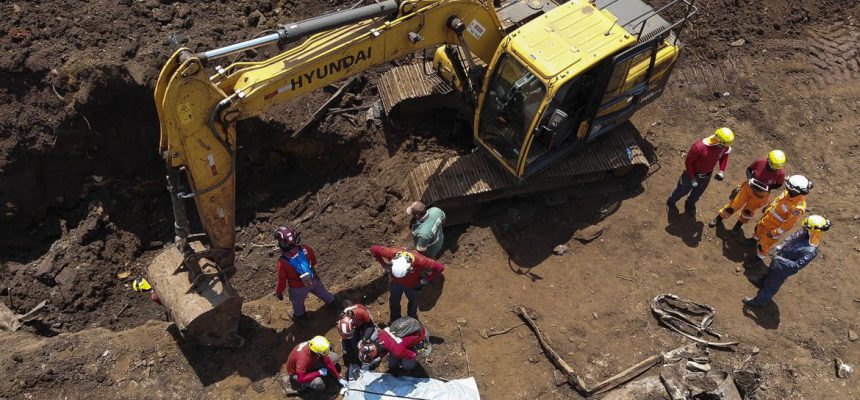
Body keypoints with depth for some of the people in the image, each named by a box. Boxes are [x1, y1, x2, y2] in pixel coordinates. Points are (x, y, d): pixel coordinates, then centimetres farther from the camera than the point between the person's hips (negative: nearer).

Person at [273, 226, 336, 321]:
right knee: (321, 291, 36)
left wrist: (278, 292, -2)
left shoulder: (283, 262, -38)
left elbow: (282, 280, -22)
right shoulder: (305, 248, -28)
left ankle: (299, 315, 61)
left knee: (297, 303, 31)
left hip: (298, 288, -3)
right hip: (314, 279, 3)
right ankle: (331, 301, 65)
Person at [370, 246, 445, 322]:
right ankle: (394, 321, 55)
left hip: (412, 285, -1)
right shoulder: (391, 253, -39)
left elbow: (440, 267, -32)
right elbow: (373, 249, -22)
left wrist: (425, 280, -21)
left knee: (413, 302, 27)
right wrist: (385, 266, -16)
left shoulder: (419, 261, -43)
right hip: (395, 283, 1)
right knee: (394, 302, 25)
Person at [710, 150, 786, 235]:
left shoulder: (780, 172, -25)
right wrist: (749, 179, -23)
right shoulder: (760, 161, -25)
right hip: (748, 187, 0)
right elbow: (749, 169, -6)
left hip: (761, 194, 0)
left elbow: (778, 185, -6)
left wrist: (768, 187, -23)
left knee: (748, 211, 18)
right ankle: (719, 217, 35)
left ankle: (738, 225, 45)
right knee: (734, 205, 11)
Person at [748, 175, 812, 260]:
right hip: (769, 216, 7)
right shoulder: (790, 192, -20)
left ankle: (760, 257, 42)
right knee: (760, 227, 34)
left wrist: (774, 232, -22)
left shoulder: (798, 208, -41)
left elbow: (788, 224, -30)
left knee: (765, 243, 14)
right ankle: (756, 238, 66)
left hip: (775, 226, -7)